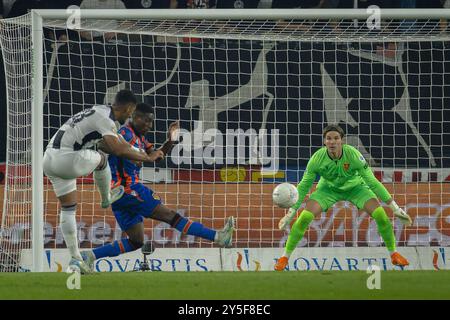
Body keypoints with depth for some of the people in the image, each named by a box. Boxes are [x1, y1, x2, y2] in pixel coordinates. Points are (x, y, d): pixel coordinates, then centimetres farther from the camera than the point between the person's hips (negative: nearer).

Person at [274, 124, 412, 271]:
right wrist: (291, 213, -14)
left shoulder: (353, 155, -33)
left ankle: (393, 253, 5)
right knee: (304, 218, -18)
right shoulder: (317, 159, -29)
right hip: (328, 188, 0)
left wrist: (394, 207, -22)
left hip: (355, 186, 0)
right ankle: (285, 257, -1)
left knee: (381, 215, -18)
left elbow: (372, 182, -24)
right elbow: (304, 186, -16)